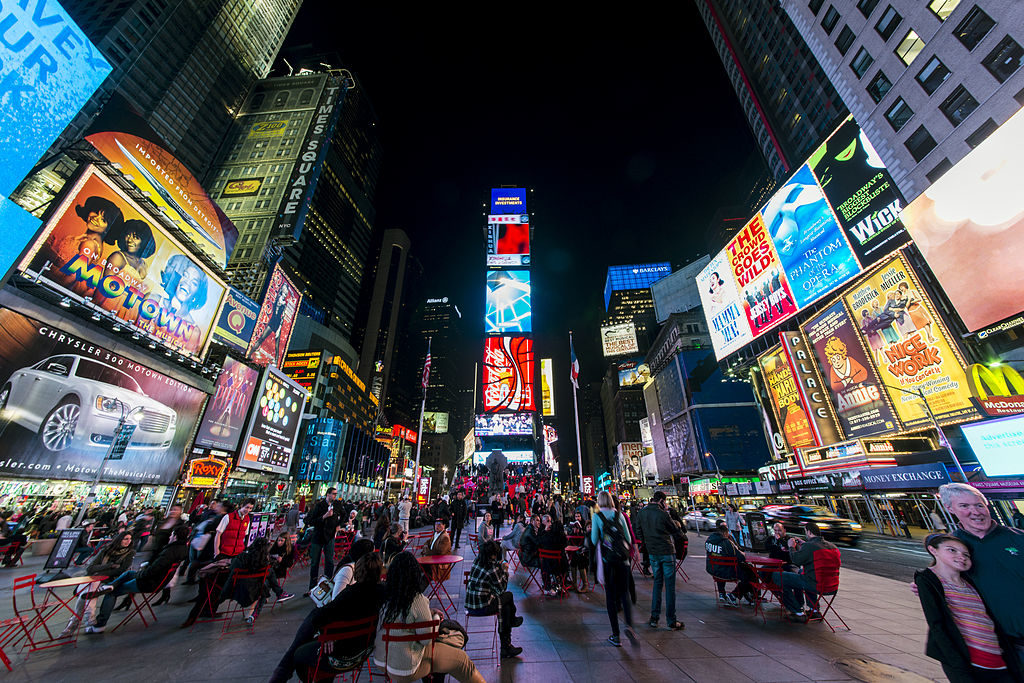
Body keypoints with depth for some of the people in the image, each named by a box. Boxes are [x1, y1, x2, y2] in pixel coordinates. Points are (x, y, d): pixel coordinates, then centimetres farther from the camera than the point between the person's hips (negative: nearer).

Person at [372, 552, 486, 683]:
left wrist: (429, 613, 8)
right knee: (461, 658, 8)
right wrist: (436, 618, -2)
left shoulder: (384, 595, -8)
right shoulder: (417, 600, -28)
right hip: (406, 670, -7)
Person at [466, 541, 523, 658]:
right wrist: (504, 571, 1)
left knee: (506, 607, 22)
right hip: (482, 607, -7)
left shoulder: (477, 560, 0)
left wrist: (499, 565, 9)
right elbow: (502, 589, -8)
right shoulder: (492, 569, -22)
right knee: (508, 596, 11)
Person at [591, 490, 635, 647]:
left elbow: (594, 541, -4)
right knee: (624, 592, 15)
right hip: (622, 557, 2)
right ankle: (629, 624, -6)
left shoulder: (597, 516, -5)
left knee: (610, 595, 9)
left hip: (607, 558, -2)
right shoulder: (619, 514, 4)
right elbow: (628, 538, 6)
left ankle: (615, 635, 13)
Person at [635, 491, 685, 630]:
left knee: (657, 582, 16)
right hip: (667, 552, -5)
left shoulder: (641, 514, 0)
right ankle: (672, 621, 13)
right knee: (670, 585, 6)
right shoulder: (662, 514, -17)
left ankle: (654, 618, 17)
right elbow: (677, 531, -3)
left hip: (652, 553, 5)